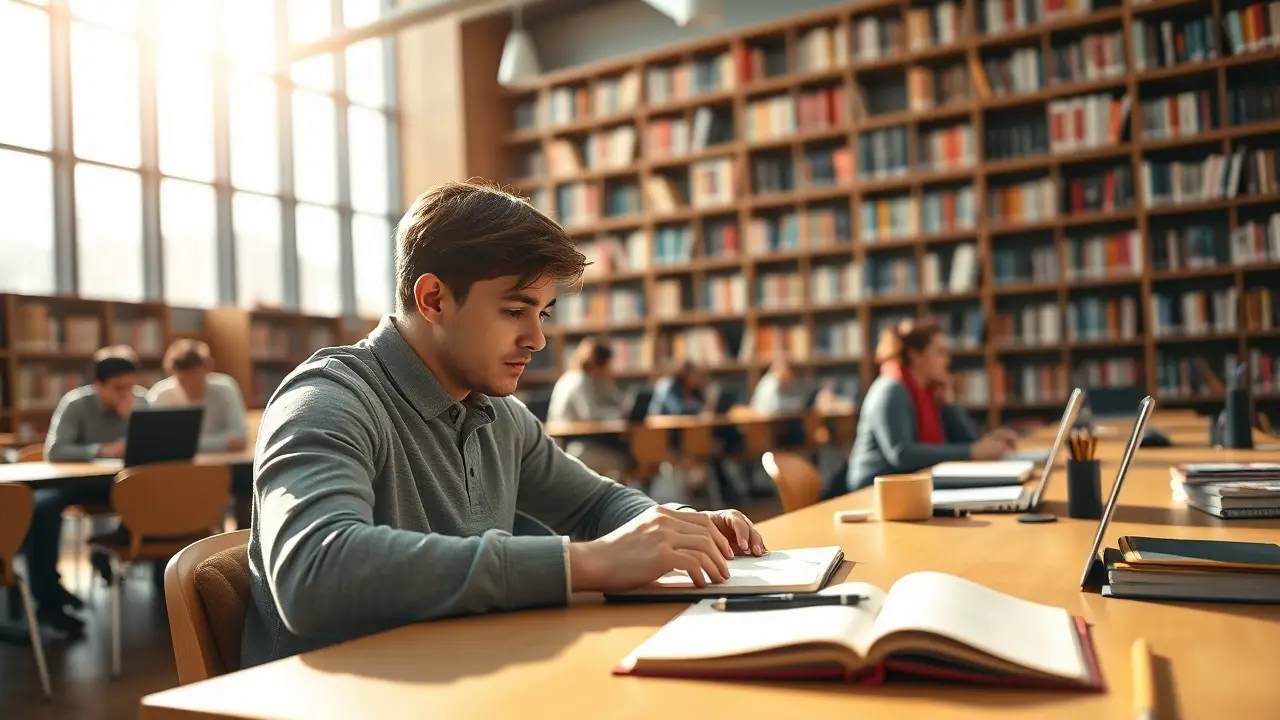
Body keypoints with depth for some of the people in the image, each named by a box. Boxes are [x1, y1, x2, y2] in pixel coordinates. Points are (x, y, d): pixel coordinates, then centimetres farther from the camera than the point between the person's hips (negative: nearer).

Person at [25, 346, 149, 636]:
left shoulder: (141, 400, -8)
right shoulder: (75, 404, -17)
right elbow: (54, 451, -28)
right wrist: (102, 450, -37)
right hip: (77, 481, -2)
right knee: (42, 506, -34)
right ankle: (48, 598, -21)